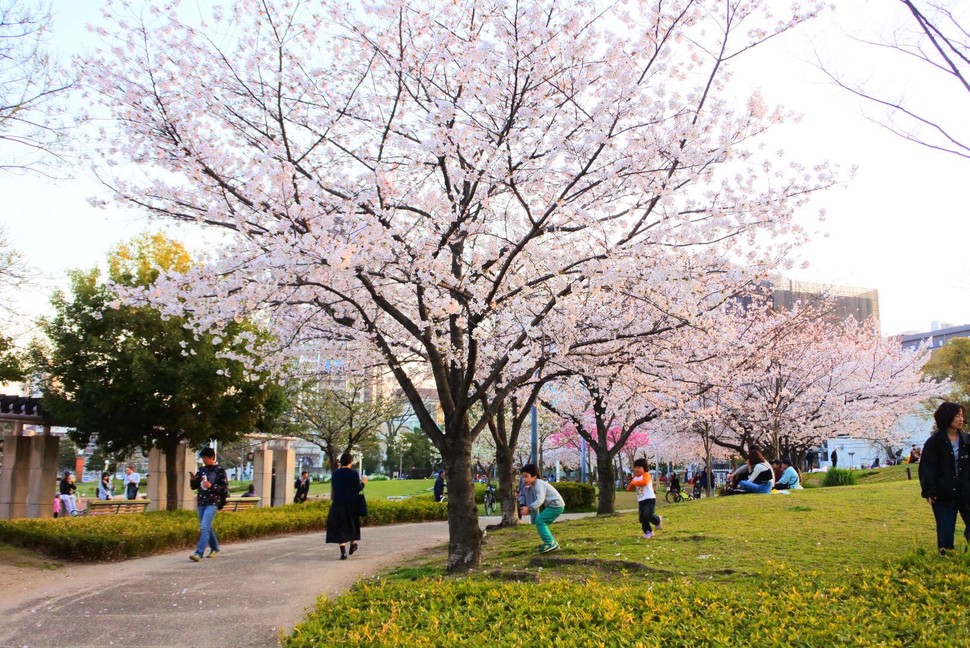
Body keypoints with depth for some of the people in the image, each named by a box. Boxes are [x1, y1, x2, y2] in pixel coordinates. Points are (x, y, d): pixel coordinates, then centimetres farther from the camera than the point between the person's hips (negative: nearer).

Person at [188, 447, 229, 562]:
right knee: (207, 528, 15)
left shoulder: (220, 470, -4)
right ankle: (215, 549, 31)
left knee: (204, 527, -17)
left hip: (212, 503, -6)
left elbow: (225, 488, -6)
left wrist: (211, 486, -18)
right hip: (201, 503, 7)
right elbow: (194, 487, 15)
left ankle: (199, 553, -21)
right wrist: (192, 480, -5)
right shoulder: (202, 470, 12)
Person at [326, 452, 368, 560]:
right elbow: (358, 489, -11)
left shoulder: (335, 473, -2)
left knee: (339, 527, 4)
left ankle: (343, 552, -7)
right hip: (352, 503, -1)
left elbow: (333, 488, 8)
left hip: (338, 503, 1)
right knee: (352, 524, 23)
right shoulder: (354, 473, -11)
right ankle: (352, 545, 37)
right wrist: (363, 483, 8)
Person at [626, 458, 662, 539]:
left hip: (649, 500, -7)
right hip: (641, 501, 7)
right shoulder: (635, 478, 13)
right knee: (642, 518, 5)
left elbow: (644, 482, -32)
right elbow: (629, 488, 14)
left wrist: (634, 483, -22)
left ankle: (658, 520, 10)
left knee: (648, 515, -20)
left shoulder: (646, 475, -9)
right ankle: (648, 532, 21)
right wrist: (631, 485, -9)